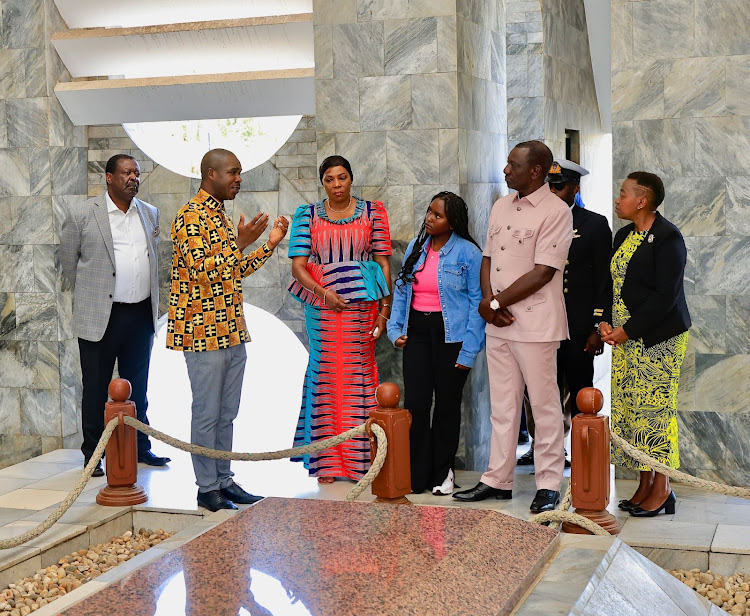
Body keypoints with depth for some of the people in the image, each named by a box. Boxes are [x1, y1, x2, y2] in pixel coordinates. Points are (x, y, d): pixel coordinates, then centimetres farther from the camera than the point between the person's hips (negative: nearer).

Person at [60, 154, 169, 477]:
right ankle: (92, 454, 14)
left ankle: (140, 447, 25)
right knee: (96, 388, 3)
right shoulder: (82, 214, -5)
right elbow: (69, 260, 4)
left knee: (138, 386, 14)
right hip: (100, 317, -4)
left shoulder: (150, 213, 10)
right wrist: (90, 295, 9)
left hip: (141, 314, 4)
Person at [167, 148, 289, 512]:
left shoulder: (221, 216, 16)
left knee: (227, 413, 13)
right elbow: (201, 271, -22)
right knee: (207, 413, -1)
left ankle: (224, 480, 22)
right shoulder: (191, 216, -12)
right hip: (204, 331, -9)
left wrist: (269, 245, 14)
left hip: (231, 329, 9)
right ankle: (207, 489, 8)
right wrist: (239, 243, -23)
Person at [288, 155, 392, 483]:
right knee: (324, 372, 1)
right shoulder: (307, 215, 6)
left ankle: (360, 459, 9)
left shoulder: (372, 212, 6)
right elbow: (297, 266, 0)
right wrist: (323, 292, -16)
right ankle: (326, 462, 9)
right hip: (322, 305, 0)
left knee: (359, 372, 0)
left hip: (362, 306, 0)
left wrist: (385, 309, -3)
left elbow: (383, 263, 4)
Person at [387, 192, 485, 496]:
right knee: (415, 403, -2)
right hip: (417, 331, 4)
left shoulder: (468, 253, -6)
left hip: (451, 334, -4)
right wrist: (395, 329, 4)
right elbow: (401, 290, 15)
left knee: (447, 403, 7)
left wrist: (469, 350, -12)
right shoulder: (416, 247, 9)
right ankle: (416, 474, 8)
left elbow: (477, 302, -7)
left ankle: (442, 473, 21)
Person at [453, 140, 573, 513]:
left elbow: (543, 272, -16)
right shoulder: (501, 207, 14)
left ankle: (548, 485, 9)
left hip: (535, 324, -7)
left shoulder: (555, 212, -10)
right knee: (502, 406, 12)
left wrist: (495, 302, -12)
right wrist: (489, 302, -3)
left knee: (544, 406, 1)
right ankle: (498, 480, 21)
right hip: (497, 323, 7)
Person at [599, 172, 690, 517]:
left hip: (658, 337, -8)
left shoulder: (667, 237, -12)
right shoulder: (624, 235, 14)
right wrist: (607, 323, 1)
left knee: (655, 408, -5)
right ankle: (645, 485, 16)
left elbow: (665, 295, -17)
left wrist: (627, 330, -16)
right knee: (630, 407, 8)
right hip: (626, 335, 8)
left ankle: (661, 489, 4)